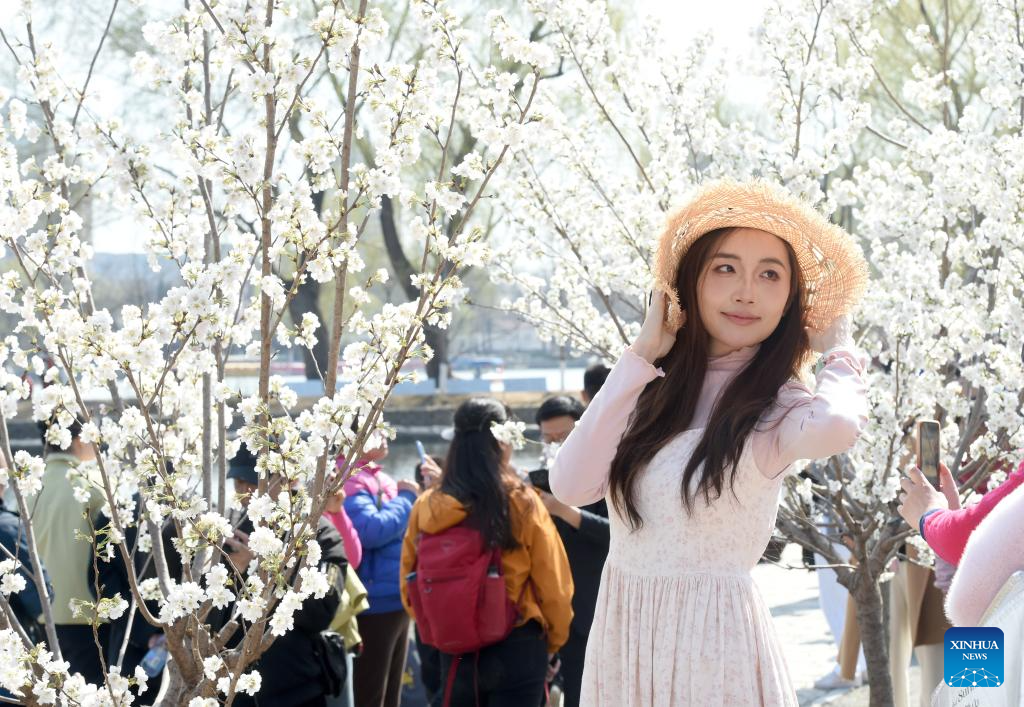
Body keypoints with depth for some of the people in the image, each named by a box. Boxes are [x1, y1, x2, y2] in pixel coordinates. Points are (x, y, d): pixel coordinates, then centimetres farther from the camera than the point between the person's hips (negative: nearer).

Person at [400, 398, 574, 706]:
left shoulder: (425, 508, -5)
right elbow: (552, 584, -7)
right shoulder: (522, 504, -12)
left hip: (454, 652, 3)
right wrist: (554, 640, 10)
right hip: (515, 648, -3)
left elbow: (409, 585, 2)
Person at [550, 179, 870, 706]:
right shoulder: (656, 391, 5)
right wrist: (639, 359, -5)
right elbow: (571, 486, -8)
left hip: (711, 638, -4)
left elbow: (836, 425, -32)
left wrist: (838, 352, -9)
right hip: (620, 628, 4)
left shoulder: (778, 408, -7)